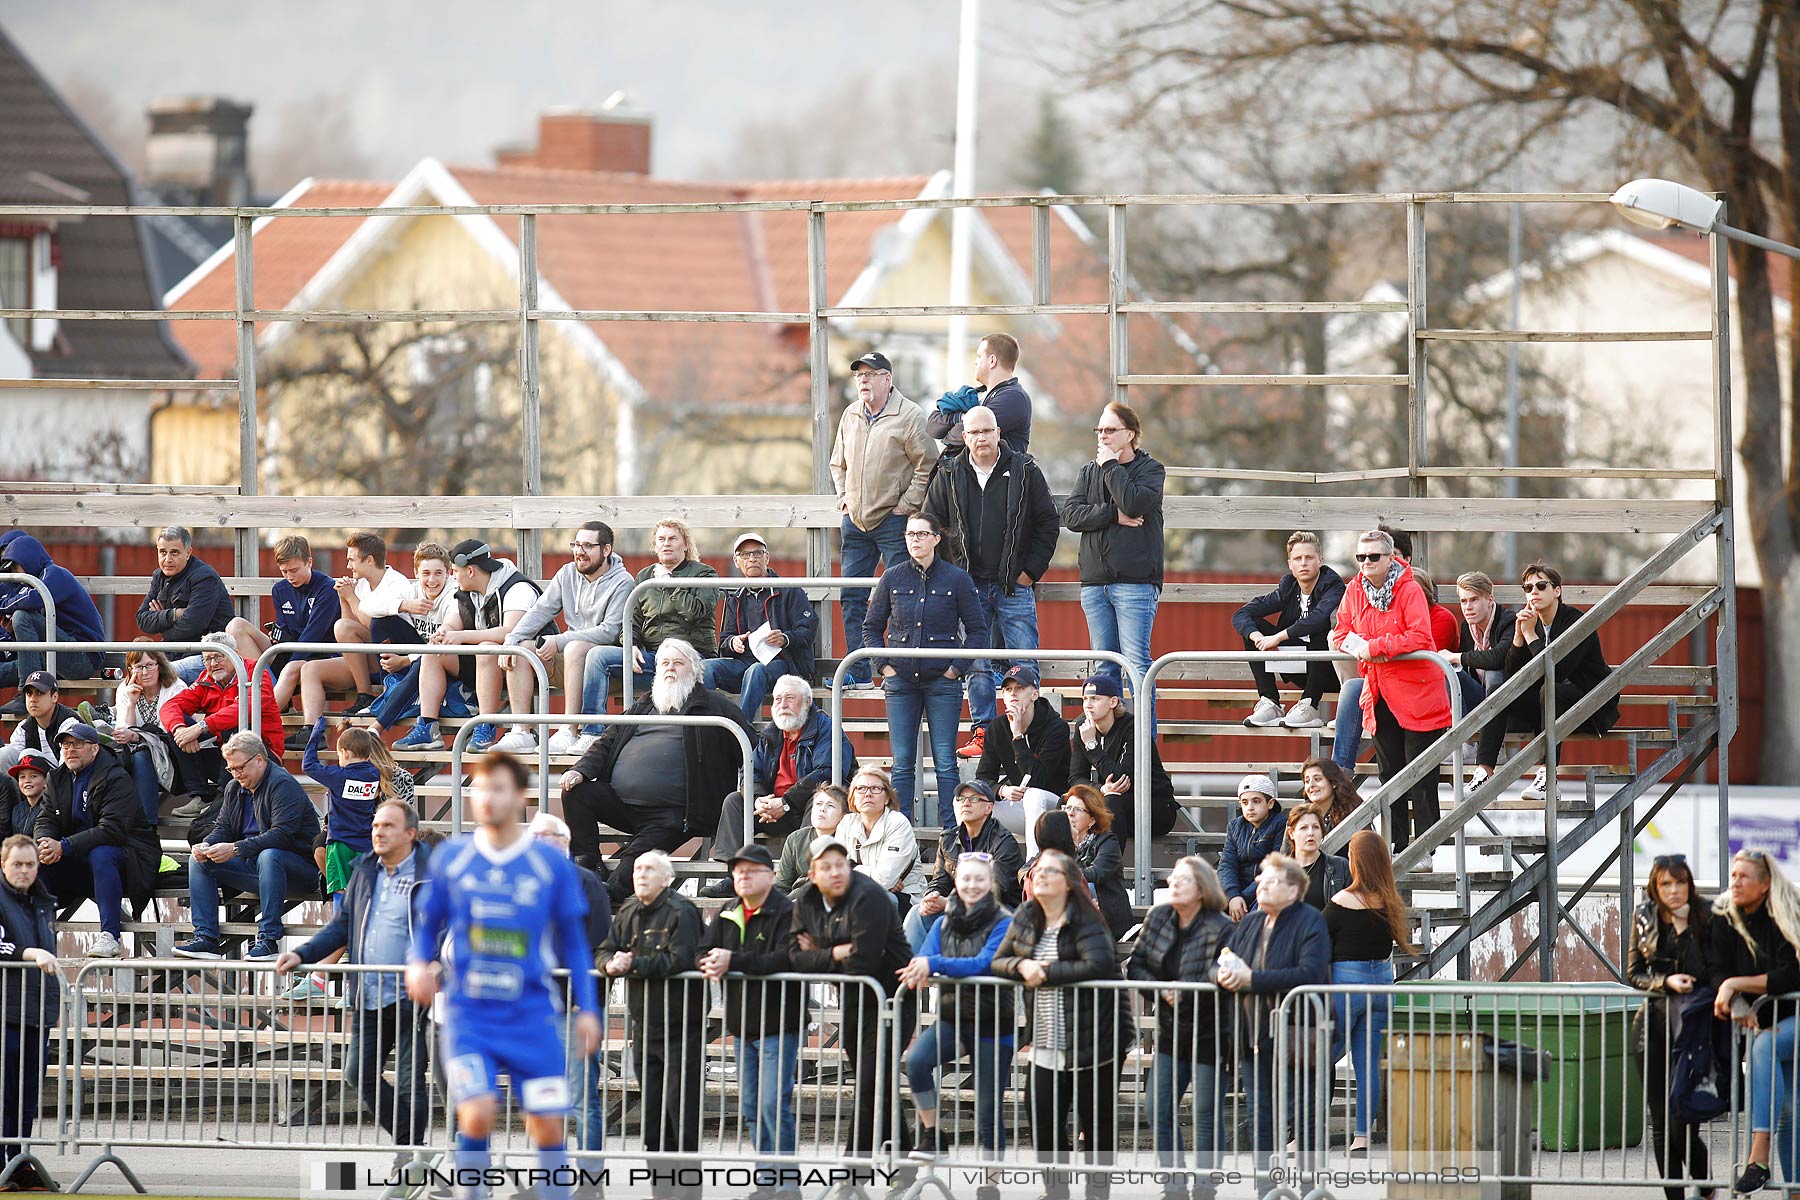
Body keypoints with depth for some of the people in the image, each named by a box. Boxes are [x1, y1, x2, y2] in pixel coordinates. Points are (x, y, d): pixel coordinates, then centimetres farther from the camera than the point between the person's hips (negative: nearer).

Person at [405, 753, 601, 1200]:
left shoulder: (553, 865, 1)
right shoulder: (450, 858, 3)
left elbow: (573, 942, 9)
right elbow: (427, 927, 14)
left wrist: (587, 1009, 4)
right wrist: (418, 965, -7)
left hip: (532, 1016, 1)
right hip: (469, 1014, -1)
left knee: (548, 1127, 0)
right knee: (477, 1114, -18)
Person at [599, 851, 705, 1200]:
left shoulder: (681, 912, -11)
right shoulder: (629, 911, 13)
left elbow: (679, 960, -22)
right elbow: (606, 951, 12)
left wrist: (633, 965, -18)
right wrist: (612, 963, -12)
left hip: (680, 1025, -8)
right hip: (644, 1025, 8)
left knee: (681, 1107, -9)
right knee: (651, 1108, 10)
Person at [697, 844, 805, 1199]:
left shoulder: (786, 913, -10)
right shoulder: (726, 916, 14)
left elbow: (785, 959, -23)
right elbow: (703, 954, 7)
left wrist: (733, 962, -25)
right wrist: (712, 966, -18)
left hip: (778, 1025, -8)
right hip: (743, 1025, 8)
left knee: (774, 1103, -12)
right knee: (751, 1106, 10)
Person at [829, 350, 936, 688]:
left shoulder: (909, 416, -7)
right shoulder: (850, 416, 13)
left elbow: (927, 466, -8)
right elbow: (838, 463, 26)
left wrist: (906, 505, -10)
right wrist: (843, 498, 13)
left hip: (894, 520, -7)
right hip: (856, 521, 7)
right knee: (853, 597, 6)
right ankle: (858, 670, 12)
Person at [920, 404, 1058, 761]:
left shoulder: (1024, 471, 0)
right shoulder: (949, 476, 5)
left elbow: (1048, 523, 4)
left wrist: (1031, 570, -3)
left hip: (1015, 584, -2)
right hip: (970, 585, 2)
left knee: (1023, 665, -4)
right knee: (977, 665, 4)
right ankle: (983, 733, 9)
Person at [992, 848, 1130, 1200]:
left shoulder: (1085, 923, -11)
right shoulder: (1025, 919, 8)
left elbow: (1098, 965, -26)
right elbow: (998, 962, 12)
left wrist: (1046, 973, -19)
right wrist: (1020, 966, -11)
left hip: (1090, 1043, -6)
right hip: (1046, 1047, 6)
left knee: (1097, 1122, 4)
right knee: (1044, 1122, 8)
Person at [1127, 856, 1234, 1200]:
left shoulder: (1221, 929, -16)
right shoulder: (1158, 918, 3)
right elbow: (1136, 965, 3)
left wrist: (1183, 992, -24)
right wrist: (1162, 990, -13)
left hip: (1209, 1035, -6)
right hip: (1171, 1031, 6)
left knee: (1206, 1114, 0)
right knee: (1159, 1110, 3)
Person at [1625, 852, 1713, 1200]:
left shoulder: (1706, 917, -4)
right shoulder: (1644, 918, 7)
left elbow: (1703, 974, -9)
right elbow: (1633, 974, 8)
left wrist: (1684, 929, -16)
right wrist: (1666, 982, -8)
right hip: (1653, 1023, 4)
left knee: (1681, 1127, -9)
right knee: (1661, 1123, 3)